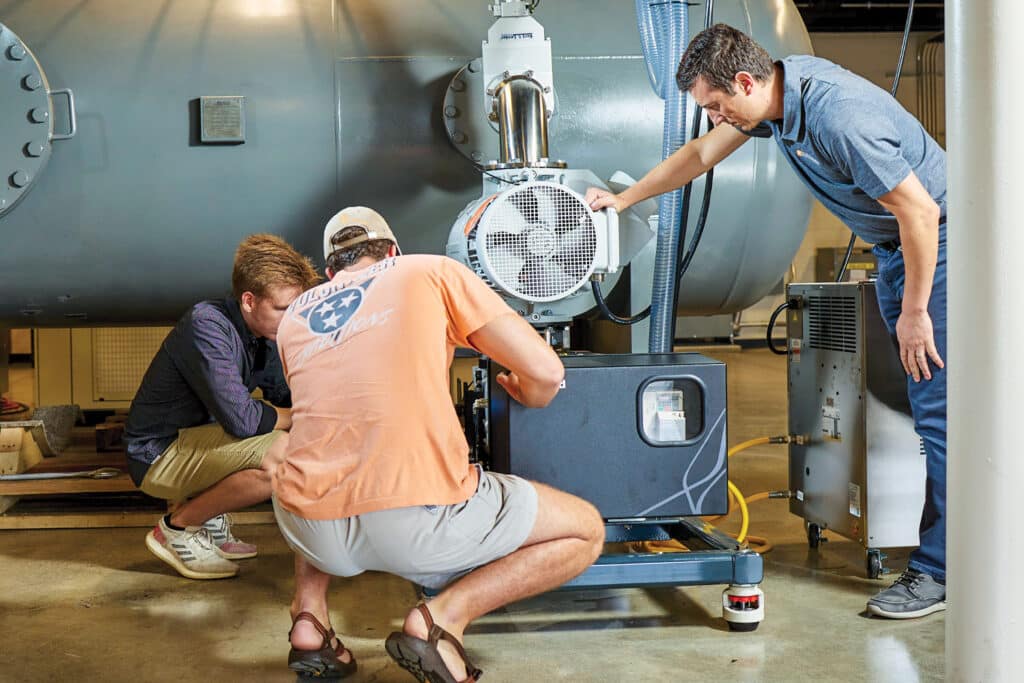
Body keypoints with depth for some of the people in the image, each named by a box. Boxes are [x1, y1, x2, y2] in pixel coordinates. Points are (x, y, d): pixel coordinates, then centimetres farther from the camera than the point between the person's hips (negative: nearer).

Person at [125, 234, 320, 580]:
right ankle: (177, 529, -9)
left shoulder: (262, 335, 2)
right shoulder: (208, 326, -25)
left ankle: (209, 523, 10)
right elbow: (241, 419, -30)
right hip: (157, 456, -9)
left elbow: (284, 397, 10)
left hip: (193, 440, 9)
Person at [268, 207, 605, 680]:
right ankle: (443, 615, -2)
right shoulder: (431, 271, 11)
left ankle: (308, 615, 18)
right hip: (416, 523, -5)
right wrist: (528, 398, 29)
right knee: (586, 531, 16)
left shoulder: (295, 315, 22)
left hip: (308, 530, 5)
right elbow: (545, 371, 6)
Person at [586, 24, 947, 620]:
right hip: (896, 244, 9)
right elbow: (702, 153, 15)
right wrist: (623, 199, 21)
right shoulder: (781, 85, 0)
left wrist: (914, 312, -17)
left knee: (940, 409, -10)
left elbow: (919, 211, -25)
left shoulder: (838, 116, -29)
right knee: (921, 401, 8)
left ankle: (941, 569, -6)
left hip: (939, 241, -9)